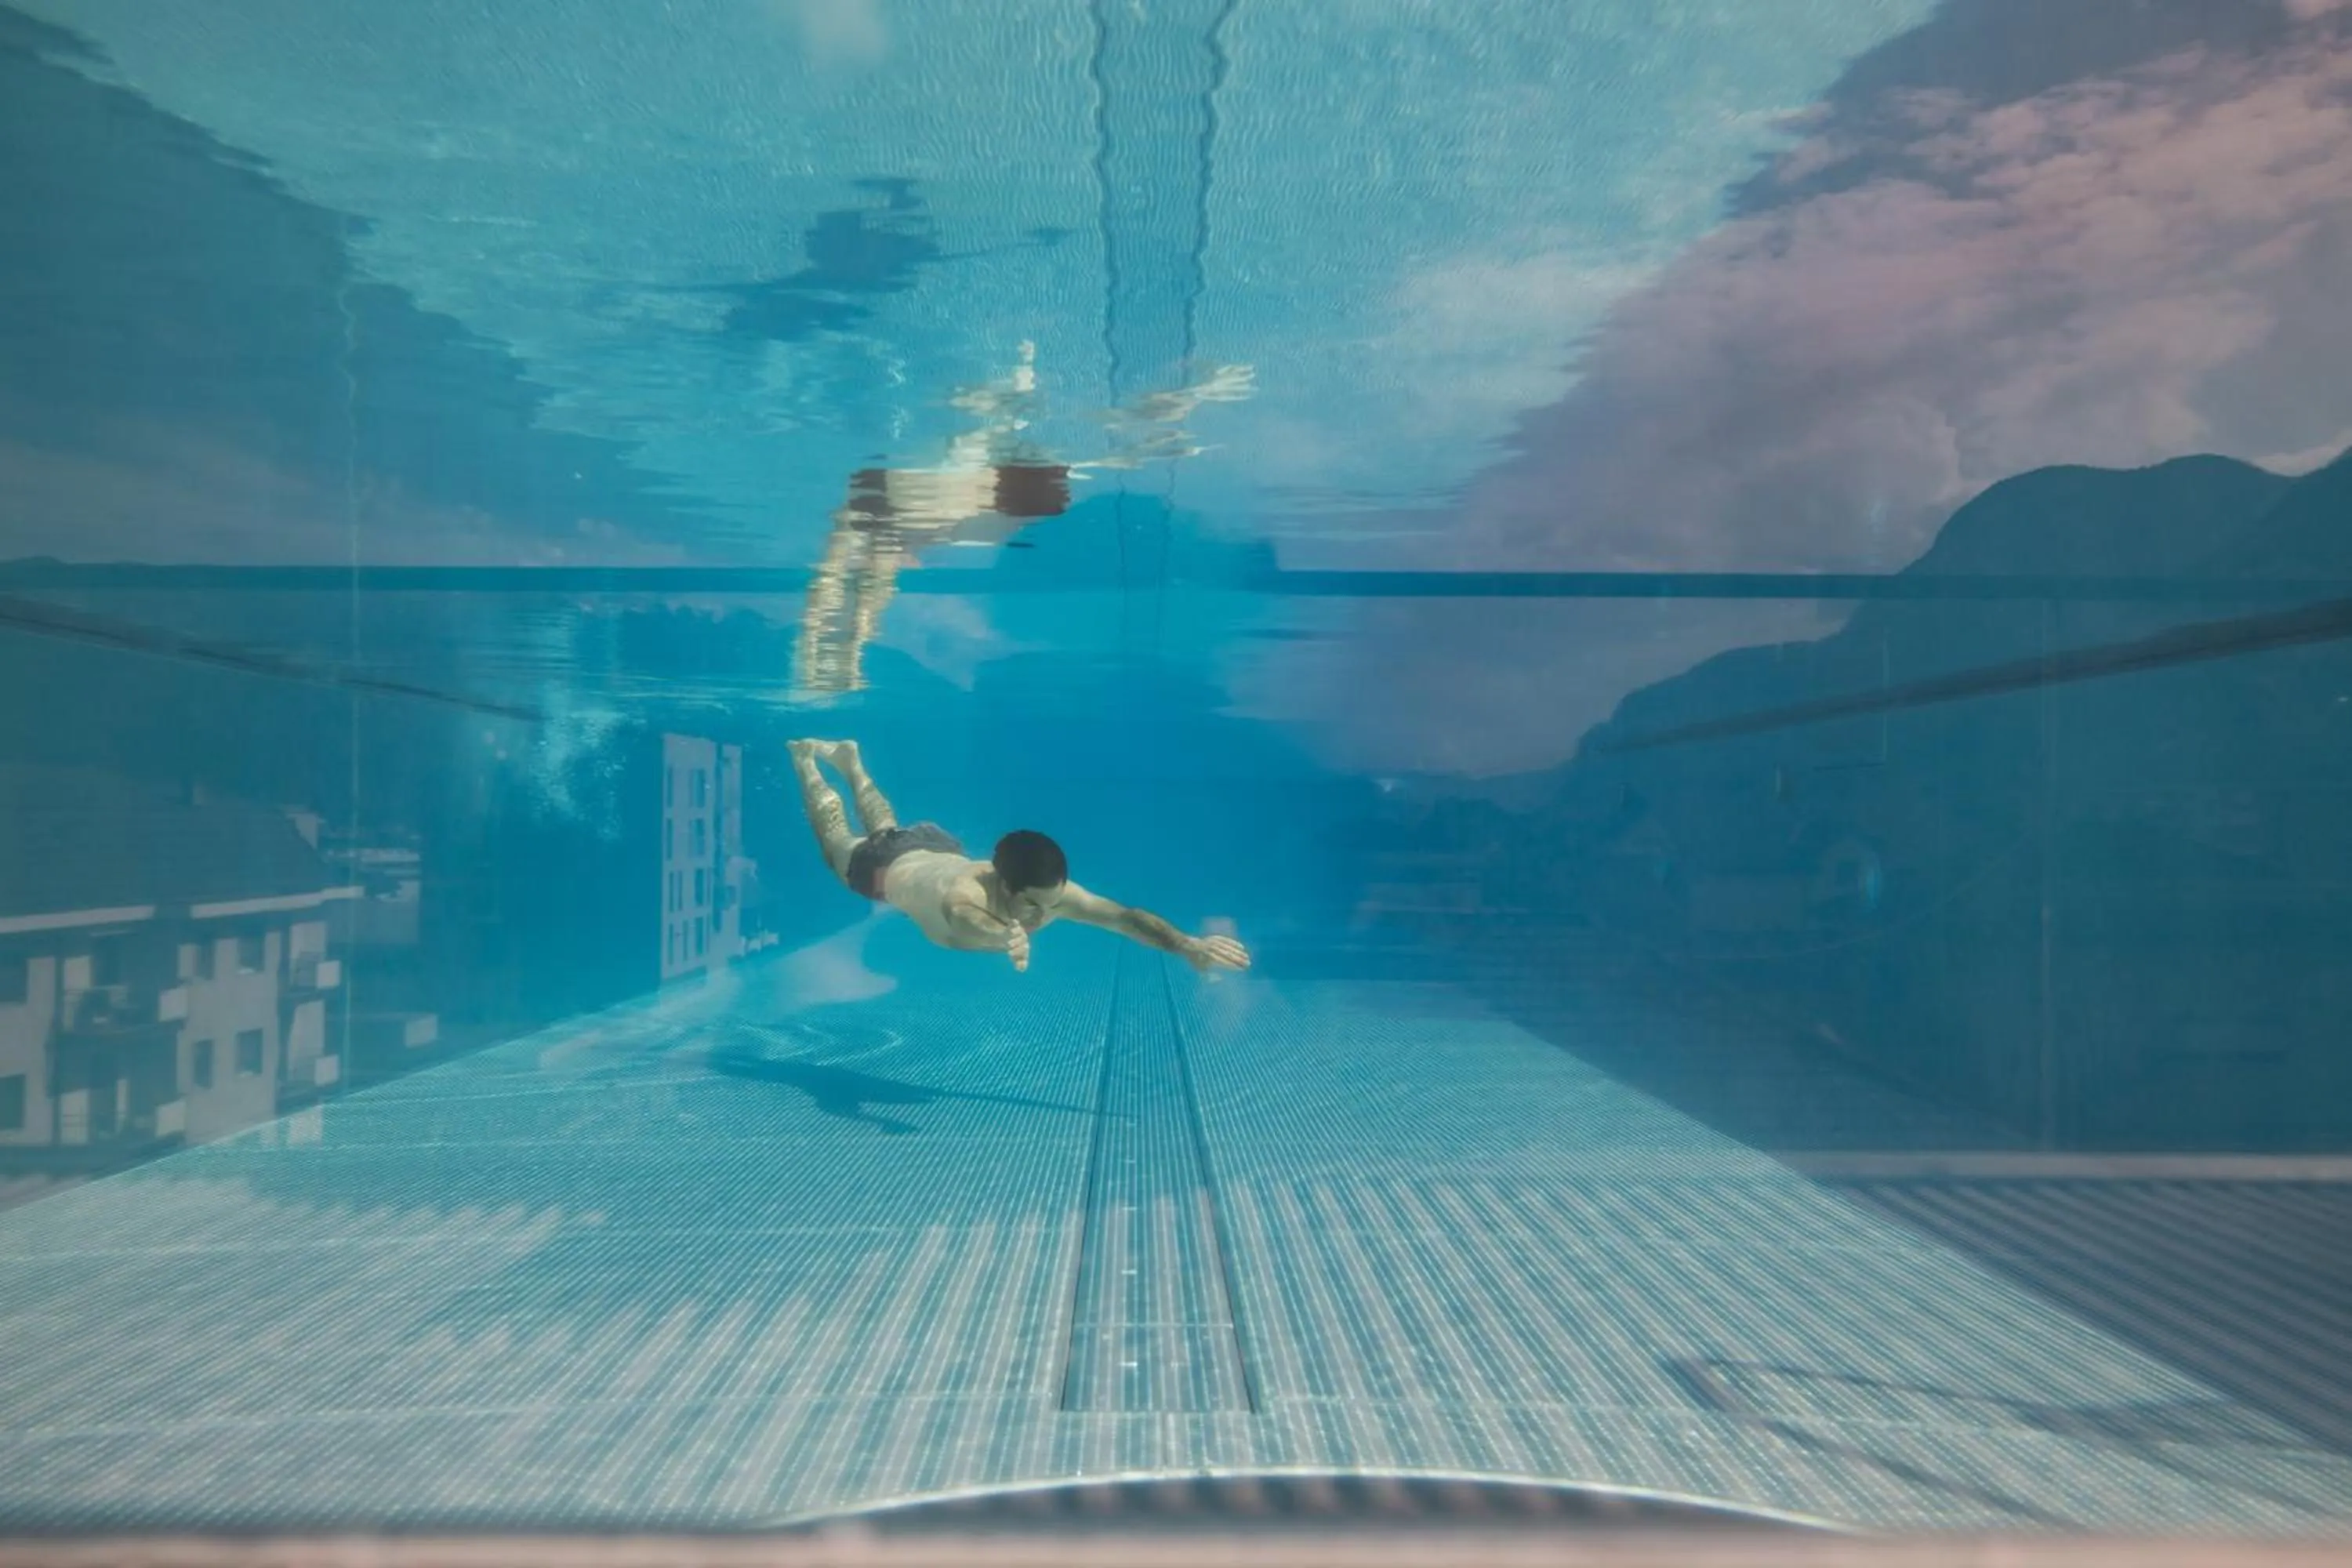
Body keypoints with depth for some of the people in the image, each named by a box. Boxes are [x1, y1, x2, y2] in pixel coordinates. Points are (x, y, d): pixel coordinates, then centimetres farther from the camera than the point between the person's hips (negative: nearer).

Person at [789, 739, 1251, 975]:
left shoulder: (1050, 892, -41)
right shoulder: (966, 892, -52)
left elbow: (1125, 915, -52)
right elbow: (965, 916, -77)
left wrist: (1187, 946, -68)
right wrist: (1003, 934, -98)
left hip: (941, 852, 4)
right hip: (888, 866, -4)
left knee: (885, 825, 36)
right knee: (835, 838, 30)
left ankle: (850, 759, 62)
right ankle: (806, 759, 53)